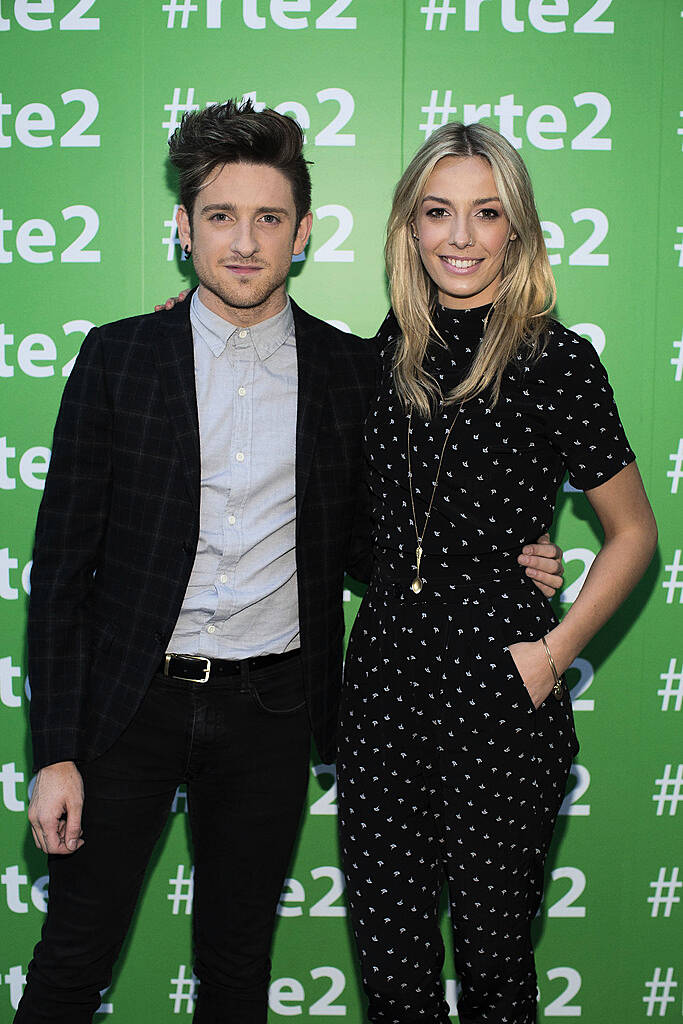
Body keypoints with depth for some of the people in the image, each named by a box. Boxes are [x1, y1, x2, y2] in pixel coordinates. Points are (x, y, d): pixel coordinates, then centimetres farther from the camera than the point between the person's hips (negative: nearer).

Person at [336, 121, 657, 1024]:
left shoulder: (555, 359, -8)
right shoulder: (393, 346, 6)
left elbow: (634, 531, 0)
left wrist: (554, 653, -9)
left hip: (499, 688, -4)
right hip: (386, 670, 4)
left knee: (492, 949, 10)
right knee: (386, 944, 12)